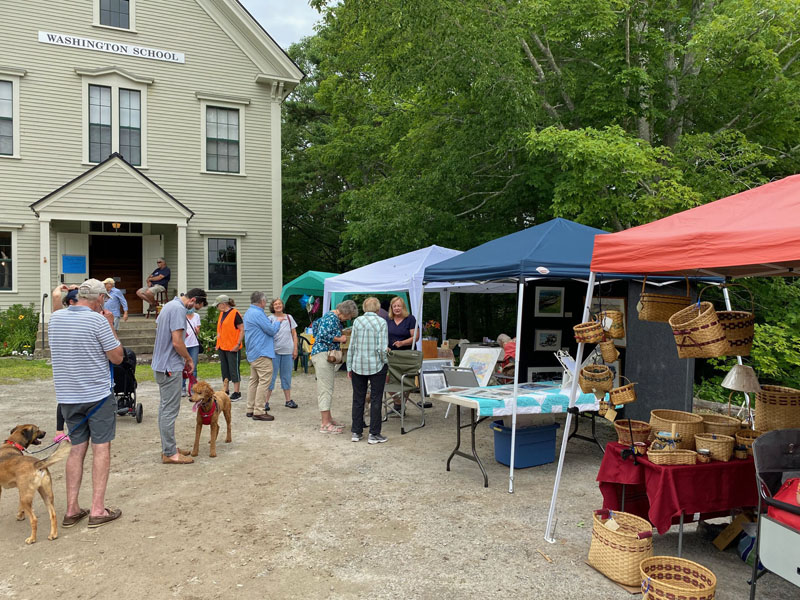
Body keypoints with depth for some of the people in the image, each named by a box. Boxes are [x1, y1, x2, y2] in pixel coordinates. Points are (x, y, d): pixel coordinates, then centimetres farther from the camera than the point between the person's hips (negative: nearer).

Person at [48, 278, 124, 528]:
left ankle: (72, 509, 13)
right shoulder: (98, 321, -16)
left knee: (77, 448, 12)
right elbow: (117, 357, -10)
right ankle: (98, 510, 2)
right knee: (101, 448, 2)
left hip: (67, 395, 6)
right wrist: (111, 326, -2)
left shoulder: (55, 318, 3)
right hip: (98, 395, -5)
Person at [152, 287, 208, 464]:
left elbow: (157, 326, 25)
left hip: (161, 364, 11)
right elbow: (177, 342, -24)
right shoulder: (179, 309, -19)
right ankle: (170, 453, 1)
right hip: (171, 367, -11)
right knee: (170, 410, -5)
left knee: (165, 407, 15)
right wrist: (189, 359, -6)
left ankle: (168, 447, 24)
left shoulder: (169, 305, 13)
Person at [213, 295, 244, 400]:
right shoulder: (222, 314, 13)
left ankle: (236, 393, 3)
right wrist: (218, 343, 16)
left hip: (232, 347, -8)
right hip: (222, 347, 8)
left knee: (234, 369, -3)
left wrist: (238, 344, -19)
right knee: (224, 369, 13)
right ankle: (226, 391, 23)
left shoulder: (235, 313, -12)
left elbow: (242, 329, -15)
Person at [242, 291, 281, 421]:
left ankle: (250, 409, 19)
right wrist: (277, 322, 2)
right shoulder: (258, 314, -18)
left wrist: (271, 322, 14)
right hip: (261, 353, -11)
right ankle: (259, 411, -9)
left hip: (252, 353, 11)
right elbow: (272, 330, -15)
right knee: (264, 380, -9)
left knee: (254, 380, 14)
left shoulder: (248, 313, 15)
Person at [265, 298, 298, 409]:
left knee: (287, 376, 11)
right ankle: (266, 401, 4)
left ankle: (288, 400, 20)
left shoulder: (289, 317, 7)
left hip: (288, 351, 3)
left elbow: (294, 334, 10)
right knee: (271, 376, -1)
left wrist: (295, 349, 6)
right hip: (274, 351, -3)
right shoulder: (270, 318, -1)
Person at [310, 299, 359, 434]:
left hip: (327, 356, 11)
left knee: (326, 388, 14)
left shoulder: (334, 317, 16)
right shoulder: (332, 318, -15)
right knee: (325, 389, -10)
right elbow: (323, 336, -24)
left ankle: (328, 419, 21)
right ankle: (325, 424, -8)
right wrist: (340, 339, -13)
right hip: (323, 355, -11)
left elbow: (316, 323, 30)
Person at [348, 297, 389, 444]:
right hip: (376, 366, -3)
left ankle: (356, 432, 19)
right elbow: (382, 348, -14)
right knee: (375, 400, 6)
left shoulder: (357, 321, 1)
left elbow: (352, 345, 1)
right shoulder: (381, 322, -7)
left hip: (358, 366, 3)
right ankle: (374, 434, 10)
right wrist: (384, 361, 3)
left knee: (358, 399, 12)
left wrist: (349, 367, 8)